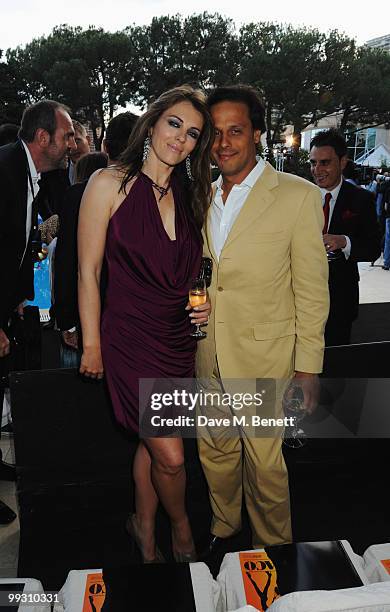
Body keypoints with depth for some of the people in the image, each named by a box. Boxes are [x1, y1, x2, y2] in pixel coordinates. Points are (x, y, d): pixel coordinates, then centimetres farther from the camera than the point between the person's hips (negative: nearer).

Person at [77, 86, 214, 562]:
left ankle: (144, 527, 43)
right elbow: (88, 272, -7)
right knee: (170, 455, 0)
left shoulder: (191, 195, 7)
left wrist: (205, 304, -1)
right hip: (131, 337, -5)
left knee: (152, 442, 18)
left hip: (179, 337, 5)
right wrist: (92, 344, -6)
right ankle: (179, 522, 33)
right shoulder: (110, 184, -9)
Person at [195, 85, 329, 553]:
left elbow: (312, 290, -9)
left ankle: (272, 546, 35)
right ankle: (223, 527, 44)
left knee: (264, 461, 8)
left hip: (263, 356, -5)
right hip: (208, 352, 5)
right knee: (215, 451, 19)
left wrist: (308, 367, -9)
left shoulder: (298, 196, -9)